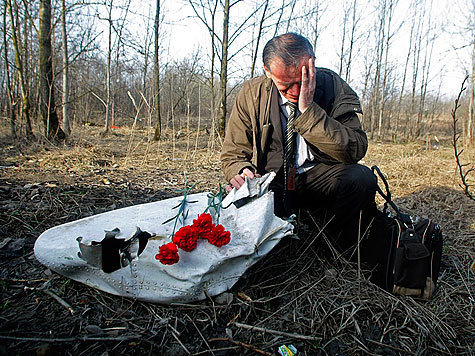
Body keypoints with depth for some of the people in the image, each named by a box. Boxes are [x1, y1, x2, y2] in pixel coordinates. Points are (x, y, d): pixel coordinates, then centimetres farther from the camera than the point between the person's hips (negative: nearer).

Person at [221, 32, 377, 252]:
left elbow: (356, 151, -19)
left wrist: (309, 110, -27)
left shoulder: (333, 86, -8)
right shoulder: (251, 93, -4)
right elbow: (233, 154, 3)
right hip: (271, 183, 0)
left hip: (319, 179, 0)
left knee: (362, 178, -30)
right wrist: (242, 172, -22)